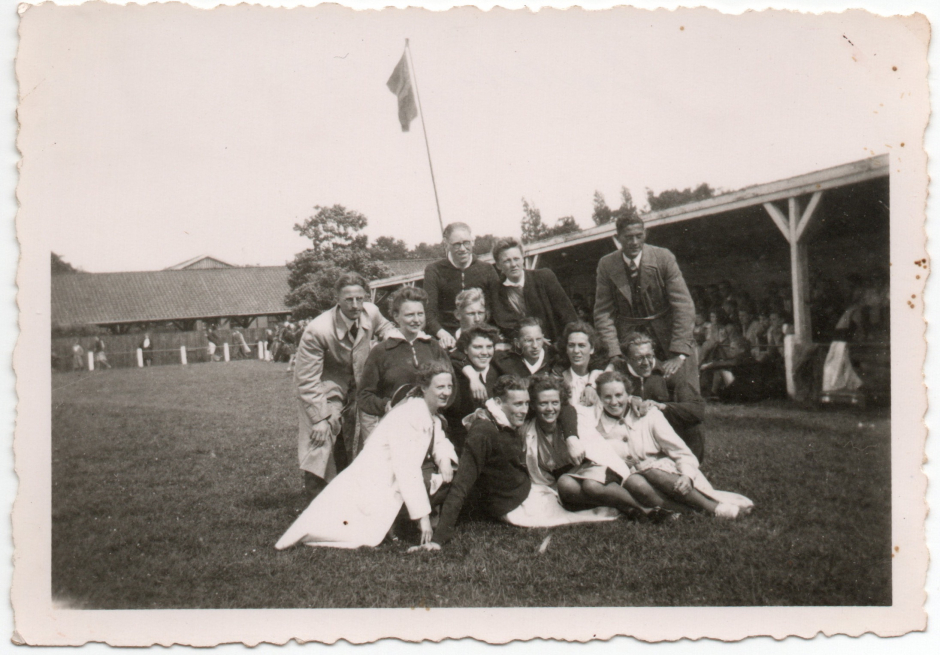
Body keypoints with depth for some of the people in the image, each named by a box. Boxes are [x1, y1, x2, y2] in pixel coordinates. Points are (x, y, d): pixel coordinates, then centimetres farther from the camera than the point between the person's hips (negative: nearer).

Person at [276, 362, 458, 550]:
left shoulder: (431, 413, 8)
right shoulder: (406, 416, -20)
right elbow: (407, 470, -25)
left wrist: (443, 458, -8)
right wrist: (422, 515, -25)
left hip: (394, 487, 9)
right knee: (369, 537, -26)